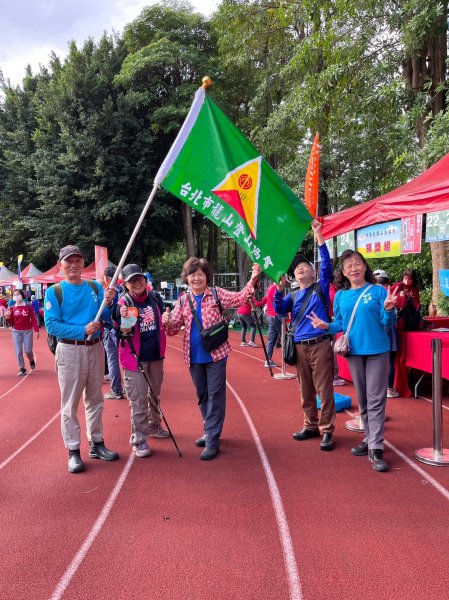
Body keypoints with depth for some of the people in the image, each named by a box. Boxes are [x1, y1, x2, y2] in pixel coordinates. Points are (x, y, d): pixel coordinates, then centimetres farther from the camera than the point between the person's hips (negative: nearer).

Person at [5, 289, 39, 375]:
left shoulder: (28, 307, -6)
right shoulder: (12, 308, 1)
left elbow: (33, 319, -6)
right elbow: (11, 322, 3)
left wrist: (36, 330, -10)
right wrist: (8, 317, -17)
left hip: (27, 331, -2)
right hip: (16, 332, 2)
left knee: (28, 350, 0)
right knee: (18, 351, -1)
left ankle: (31, 360, 33)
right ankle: (22, 368, 10)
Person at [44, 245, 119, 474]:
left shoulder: (95, 288, 4)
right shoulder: (54, 291, -6)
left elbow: (106, 318, 1)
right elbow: (51, 325, -14)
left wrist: (108, 303, -19)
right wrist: (82, 330, -22)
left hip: (95, 348, 4)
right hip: (70, 350, -4)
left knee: (95, 399, 14)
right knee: (70, 403, 1)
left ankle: (96, 444, 28)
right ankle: (73, 451, 11)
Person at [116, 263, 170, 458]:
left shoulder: (155, 298, 1)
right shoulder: (124, 302, -13)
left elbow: (165, 323, 14)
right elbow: (123, 333, -17)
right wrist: (125, 321, -36)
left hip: (156, 355, 6)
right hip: (135, 357, -5)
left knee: (155, 394, 22)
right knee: (138, 400, -1)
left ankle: (154, 426, 41)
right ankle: (138, 439, 10)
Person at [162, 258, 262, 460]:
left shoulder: (217, 294, -3)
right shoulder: (183, 301, 5)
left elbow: (239, 298, -12)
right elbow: (174, 329, 4)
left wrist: (253, 280, -26)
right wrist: (167, 322, -19)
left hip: (216, 353, -4)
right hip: (194, 356, 4)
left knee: (215, 395, -2)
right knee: (202, 396, 16)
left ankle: (212, 440, 3)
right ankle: (210, 431, 34)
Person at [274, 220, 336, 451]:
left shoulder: (321, 288, 5)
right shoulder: (293, 296, 15)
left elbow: (327, 265, -9)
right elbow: (279, 310, -1)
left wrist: (318, 237, -14)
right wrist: (280, 289, -16)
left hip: (320, 345, -4)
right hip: (299, 347, 4)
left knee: (324, 390, -2)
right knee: (306, 390, 11)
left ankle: (327, 431, 4)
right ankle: (311, 426, 24)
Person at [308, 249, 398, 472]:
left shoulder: (378, 291, -4)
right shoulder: (341, 296, 6)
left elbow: (388, 324, -5)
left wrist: (388, 310, -25)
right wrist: (326, 326, -7)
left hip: (377, 351, -4)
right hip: (354, 351, 4)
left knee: (376, 399, -4)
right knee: (362, 399, 14)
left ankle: (375, 449, -2)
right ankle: (369, 438, 28)